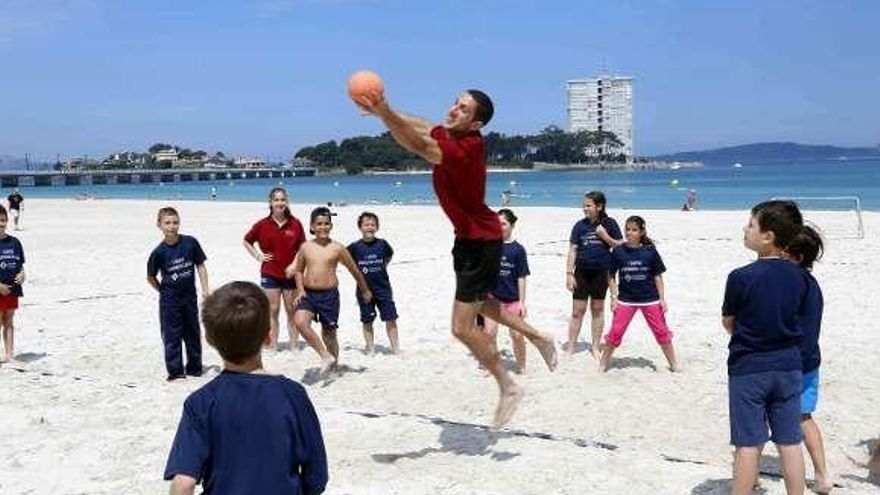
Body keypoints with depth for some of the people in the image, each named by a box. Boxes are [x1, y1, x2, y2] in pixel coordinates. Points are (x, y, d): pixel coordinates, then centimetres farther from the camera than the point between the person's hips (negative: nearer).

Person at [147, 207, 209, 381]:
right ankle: (175, 370, 12)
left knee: (192, 333, 12)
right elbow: (150, 277, 1)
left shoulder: (190, 242, -9)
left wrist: (205, 290, -4)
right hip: (169, 301, -2)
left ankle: (194, 368, 26)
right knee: (171, 335, 2)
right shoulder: (159, 252, -12)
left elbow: (200, 266, -1)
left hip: (190, 296, 2)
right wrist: (163, 291, 3)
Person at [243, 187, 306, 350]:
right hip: (270, 274, 0)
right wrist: (258, 256, 3)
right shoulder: (262, 224, 0)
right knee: (272, 311, 4)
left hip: (291, 274, 0)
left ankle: (294, 347, 14)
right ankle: (272, 346, 11)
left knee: (292, 312, 6)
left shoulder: (295, 224, -2)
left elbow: (302, 249, 2)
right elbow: (246, 241, 14)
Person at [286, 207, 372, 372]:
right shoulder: (306, 247, 4)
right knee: (300, 321, -24)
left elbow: (354, 270, 8)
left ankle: (335, 366, 28)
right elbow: (299, 270, 18)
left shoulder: (337, 248, -3)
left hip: (329, 295, -2)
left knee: (329, 333, 7)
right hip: (308, 294, 2)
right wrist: (300, 289, 2)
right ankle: (326, 356, -14)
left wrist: (365, 291, 18)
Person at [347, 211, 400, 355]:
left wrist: (383, 267, 7)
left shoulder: (382, 244, -2)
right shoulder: (355, 247, -6)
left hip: (383, 288, 1)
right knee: (367, 321, 8)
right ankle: (369, 348, 19)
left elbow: (389, 255, 19)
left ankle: (395, 348, 10)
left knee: (391, 319, 0)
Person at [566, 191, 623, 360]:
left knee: (598, 309, 10)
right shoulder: (580, 225, 1)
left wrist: (605, 237, -13)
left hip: (601, 271, 0)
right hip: (582, 271, 1)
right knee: (577, 310, 2)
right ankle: (570, 349, 10)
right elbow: (572, 250, 2)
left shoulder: (609, 223, -1)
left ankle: (595, 347, 21)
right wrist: (569, 273, -4)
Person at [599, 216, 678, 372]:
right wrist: (614, 297, -2)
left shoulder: (650, 251, -4)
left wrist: (662, 299, 0)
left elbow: (657, 276, 2)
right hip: (625, 299, 0)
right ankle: (603, 364, 14)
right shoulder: (618, 251, -4)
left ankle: (674, 365, 22)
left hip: (650, 299, 0)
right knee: (615, 332, -1)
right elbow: (611, 276, 4)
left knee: (662, 331, 6)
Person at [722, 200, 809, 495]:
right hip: (789, 366, 4)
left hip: (748, 368, -4)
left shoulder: (741, 277, -16)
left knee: (748, 445, 3)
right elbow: (796, 317, 9)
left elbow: (728, 323, -3)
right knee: (790, 443, 11)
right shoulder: (799, 277, -1)